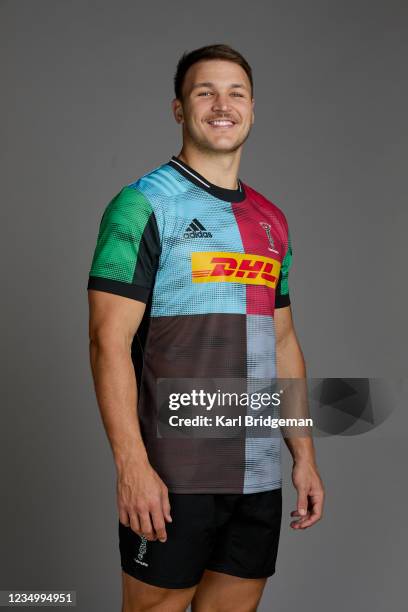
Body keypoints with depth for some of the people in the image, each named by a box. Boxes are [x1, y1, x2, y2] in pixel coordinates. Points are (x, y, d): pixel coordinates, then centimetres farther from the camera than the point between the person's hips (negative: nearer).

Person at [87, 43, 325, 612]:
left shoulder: (272, 221, 13)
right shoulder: (144, 204, -6)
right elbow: (109, 341, -13)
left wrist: (305, 455, 12)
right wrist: (132, 466, -19)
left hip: (260, 475, 6)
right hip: (172, 477, -6)